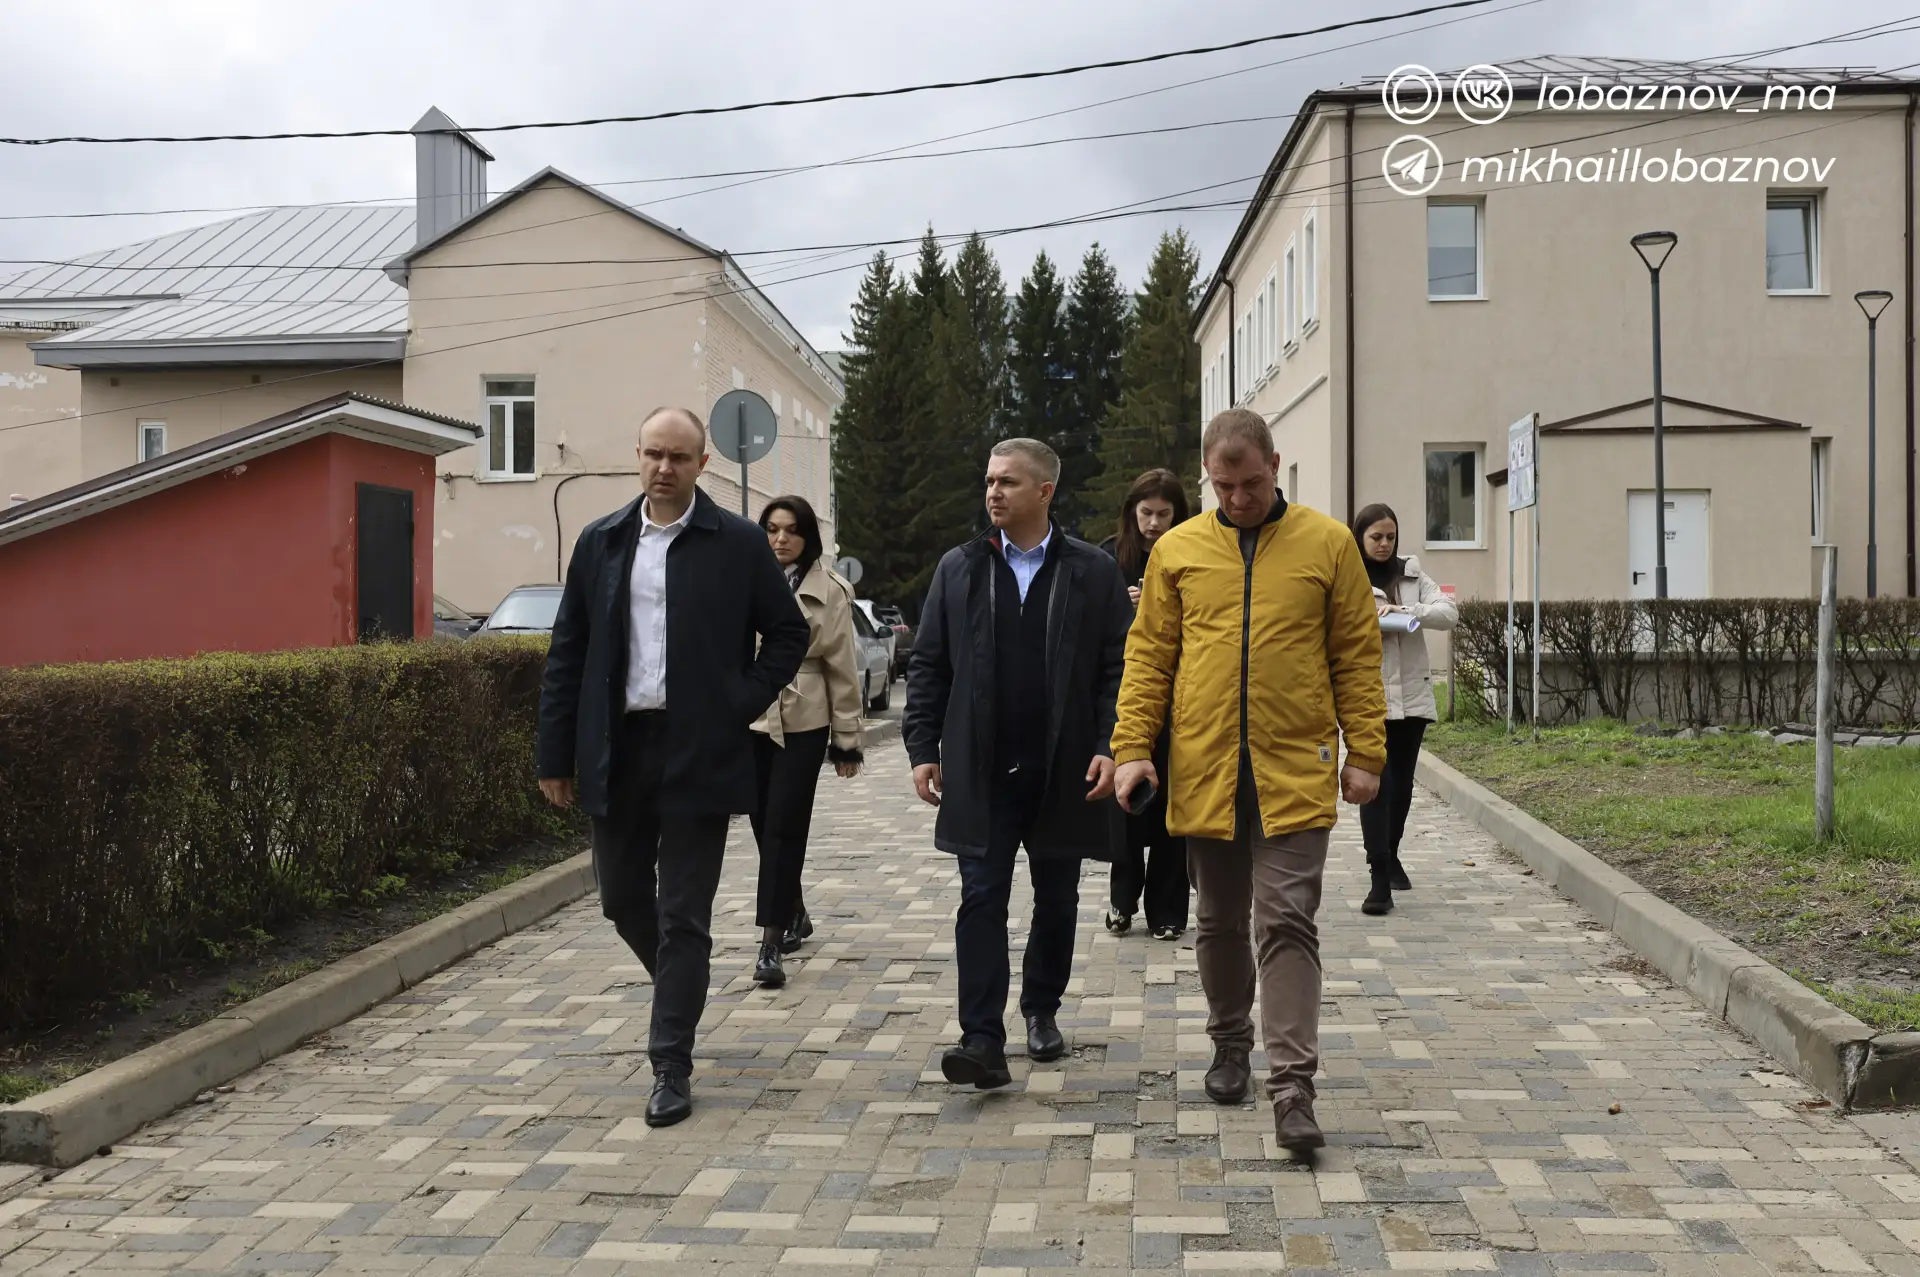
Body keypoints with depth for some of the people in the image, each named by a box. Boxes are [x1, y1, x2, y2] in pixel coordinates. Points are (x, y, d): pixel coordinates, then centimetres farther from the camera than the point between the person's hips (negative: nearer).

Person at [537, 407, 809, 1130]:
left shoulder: (738, 545, -1)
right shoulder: (600, 543, 7)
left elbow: (788, 633, 6)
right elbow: (567, 654, 8)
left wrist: (742, 706, -6)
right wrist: (554, 754, 5)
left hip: (698, 752, -3)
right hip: (616, 747, 4)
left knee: (683, 915, 0)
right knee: (622, 898, 13)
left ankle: (671, 1066, 9)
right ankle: (682, 986, 42)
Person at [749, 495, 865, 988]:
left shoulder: (828, 591, -3)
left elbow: (841, 668, -2)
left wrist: (847, 739, -1)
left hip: (802, 724, -3)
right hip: (748, 720, 4)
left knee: (784, 829, -7)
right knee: (764, 827, 12)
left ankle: (771, 945, -5)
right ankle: (795, 915, 33)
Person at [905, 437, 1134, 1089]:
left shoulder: (1093, 572, 1)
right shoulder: (958, 569, 6)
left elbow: (1119, 668, -1)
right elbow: (928, 666, 7)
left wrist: (1110, 747, -10)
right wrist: (923, 749, 1)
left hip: (1064, 774, 0)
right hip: (981, 774, 0)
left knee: (1056, 901, 13)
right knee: (982, 900, -5)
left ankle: (1042, 1010, 33)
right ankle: (983, 1041, -7)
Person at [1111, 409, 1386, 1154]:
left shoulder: (1327, 545, 2)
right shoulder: (1177, 552, 6)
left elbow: (1357, 654, 4)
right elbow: (1148, 657, 7)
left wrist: (1365, 752, -1)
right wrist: (1132, 748, -2)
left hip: (1294, 775, -2)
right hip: (1202, 774, 2)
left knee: (1287, 924, -6)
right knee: (1220, 923, 14)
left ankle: (1292, 1085, -5)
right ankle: (1231, 1043, 34)